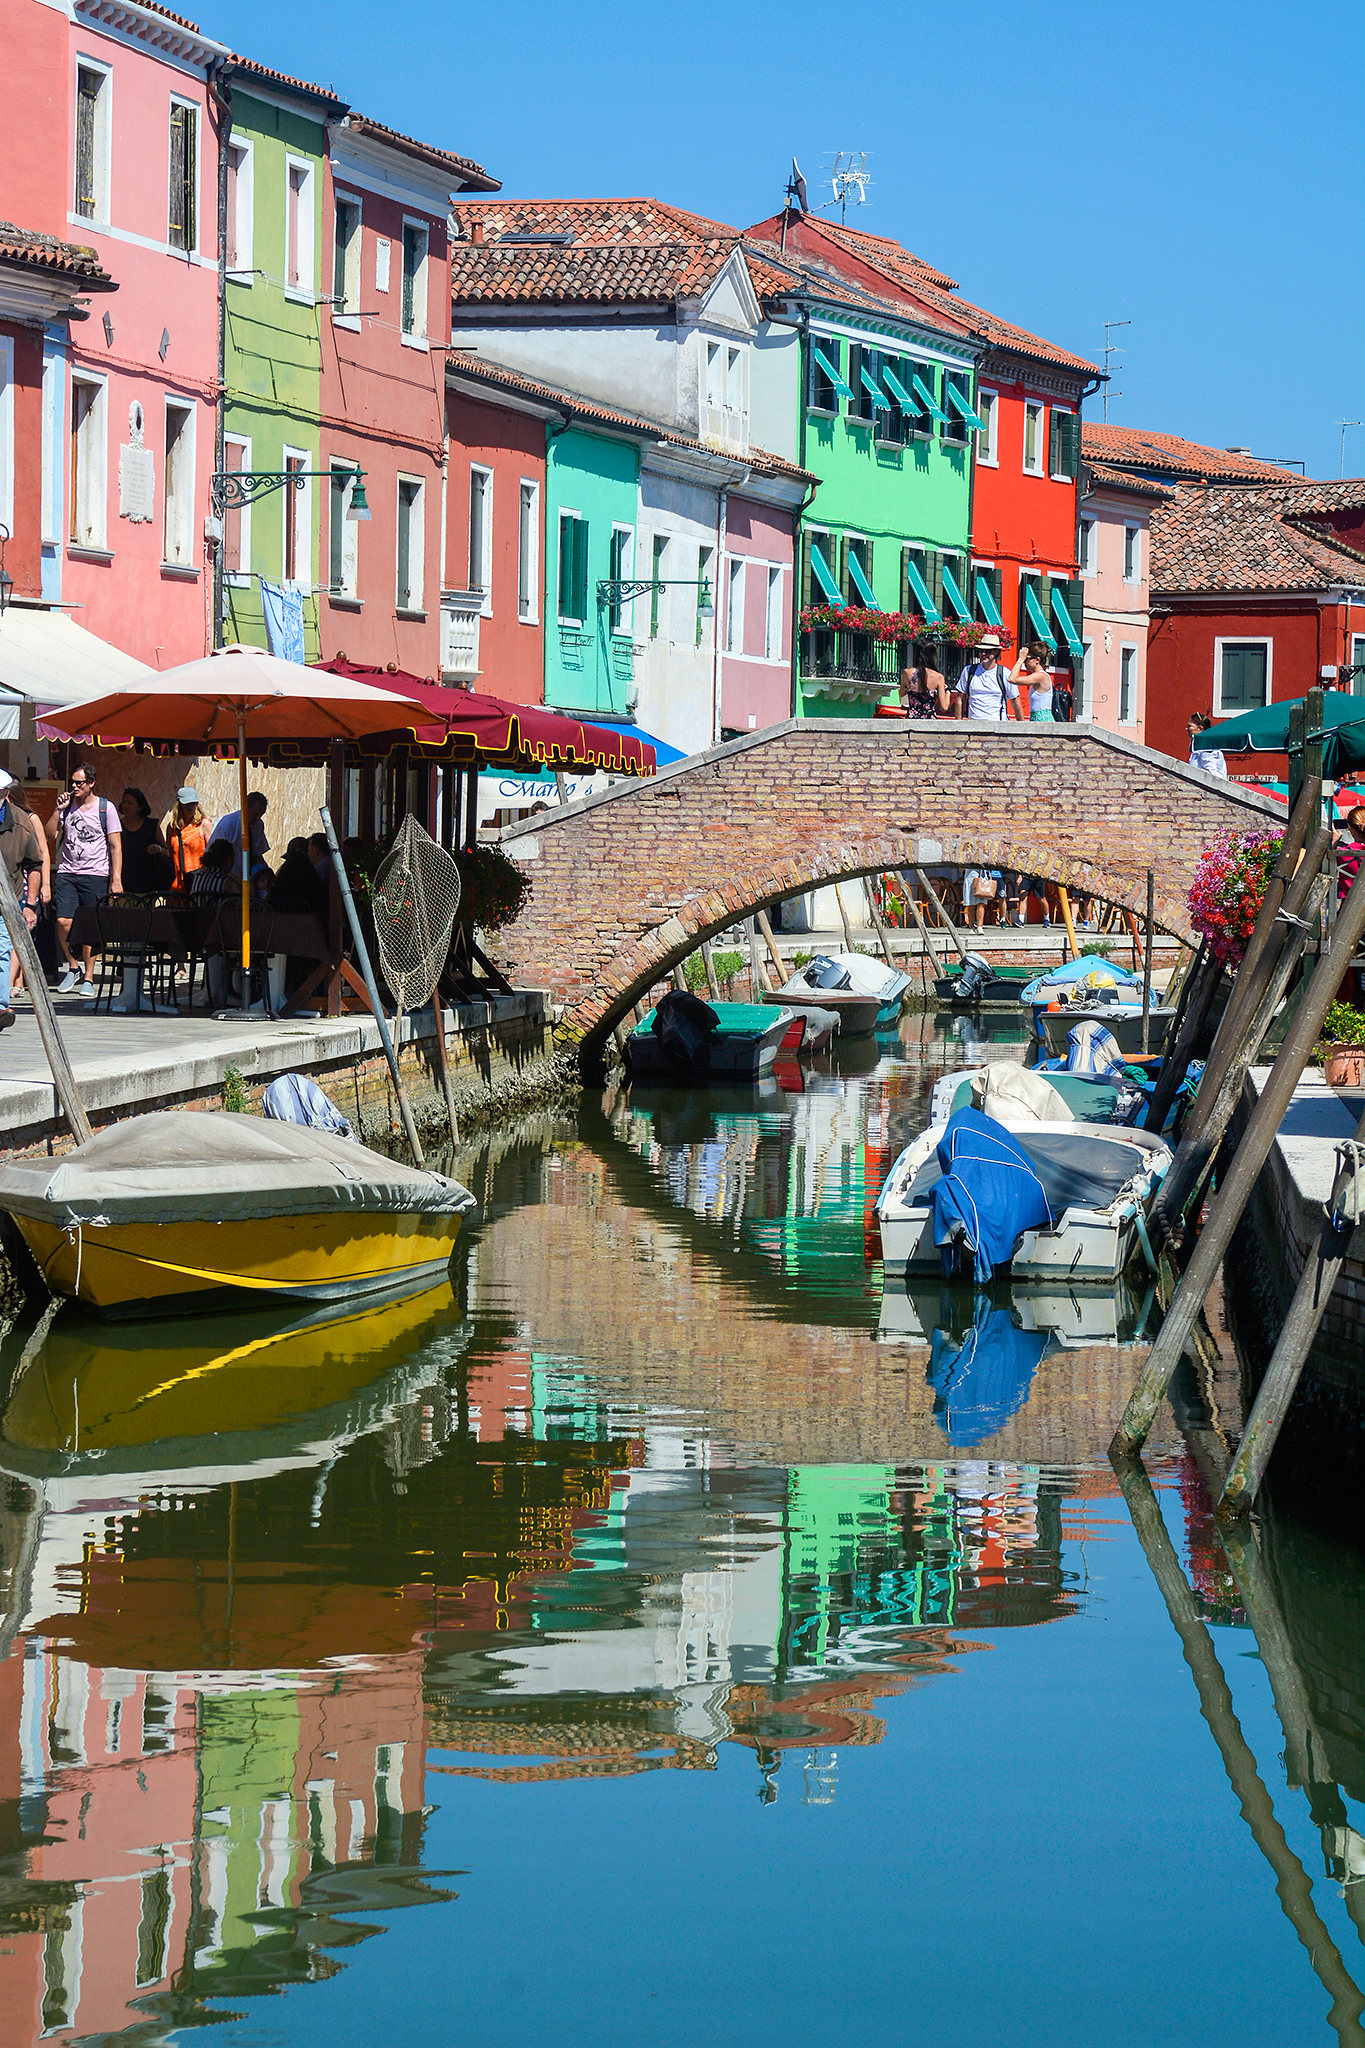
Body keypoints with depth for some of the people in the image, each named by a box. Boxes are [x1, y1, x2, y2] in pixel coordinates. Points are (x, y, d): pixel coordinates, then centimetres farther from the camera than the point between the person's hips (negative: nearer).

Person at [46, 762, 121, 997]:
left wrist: (116, 879, -7)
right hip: (67, 872, 2)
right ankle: (73, 967, 10)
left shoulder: (106, 808, 2)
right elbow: (49, 837, 6)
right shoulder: (67, 806, 11)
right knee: (63, 921, -12)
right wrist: (58, 810, -5)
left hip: (95, 874, -2)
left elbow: (116, 846, 1)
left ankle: (88, 978, 8)